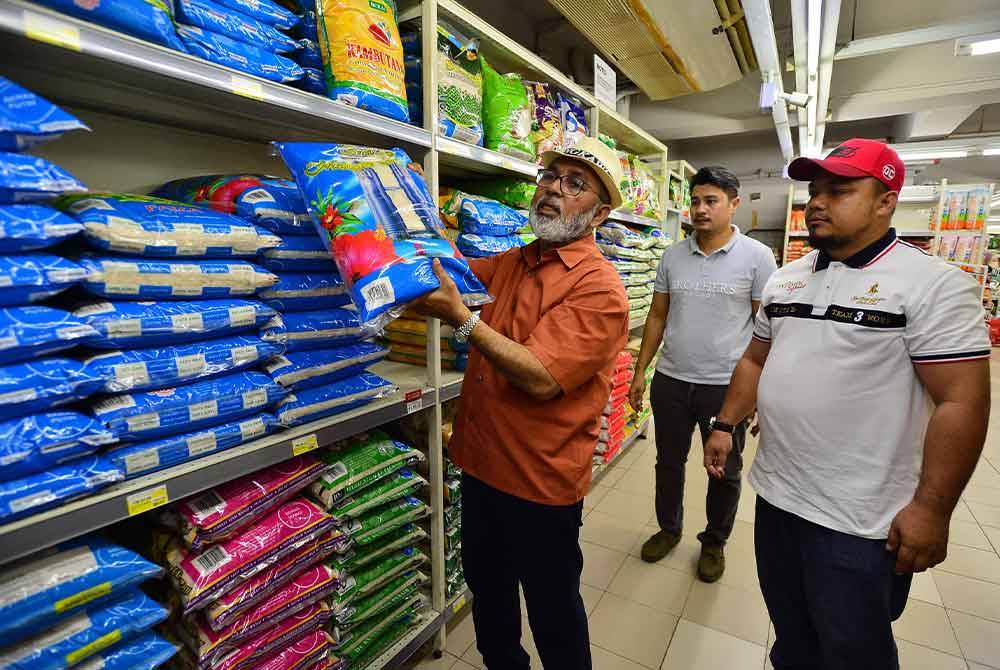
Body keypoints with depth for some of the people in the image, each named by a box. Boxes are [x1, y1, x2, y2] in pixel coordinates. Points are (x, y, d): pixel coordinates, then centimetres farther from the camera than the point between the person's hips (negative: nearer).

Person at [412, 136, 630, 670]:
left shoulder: (599, 288, -19)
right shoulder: (513, 263, 5)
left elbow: (540, 378, -27)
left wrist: (459, 317, -29)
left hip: (540, 482, -7)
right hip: (481, 465, 7)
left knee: (553, 612, 18)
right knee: (487, 594, 28)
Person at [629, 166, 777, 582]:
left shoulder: (757, 256, -6)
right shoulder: (673, 256, 3)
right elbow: (657, 317, 7)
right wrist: (640, 372, 5)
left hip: (727, 386, -3)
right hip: (670, 381, 3)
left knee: (725, 473, 15)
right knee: (669, 462, 17)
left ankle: (714, 542, 38)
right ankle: (669, 528, 40)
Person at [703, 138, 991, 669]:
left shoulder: (934, 285, -12)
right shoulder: (785, 280, 6)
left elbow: (962, 401, -15)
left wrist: (931, 508, -17)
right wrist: (725, 425, 8)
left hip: (858, 521, -5)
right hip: (774, 495, 6)